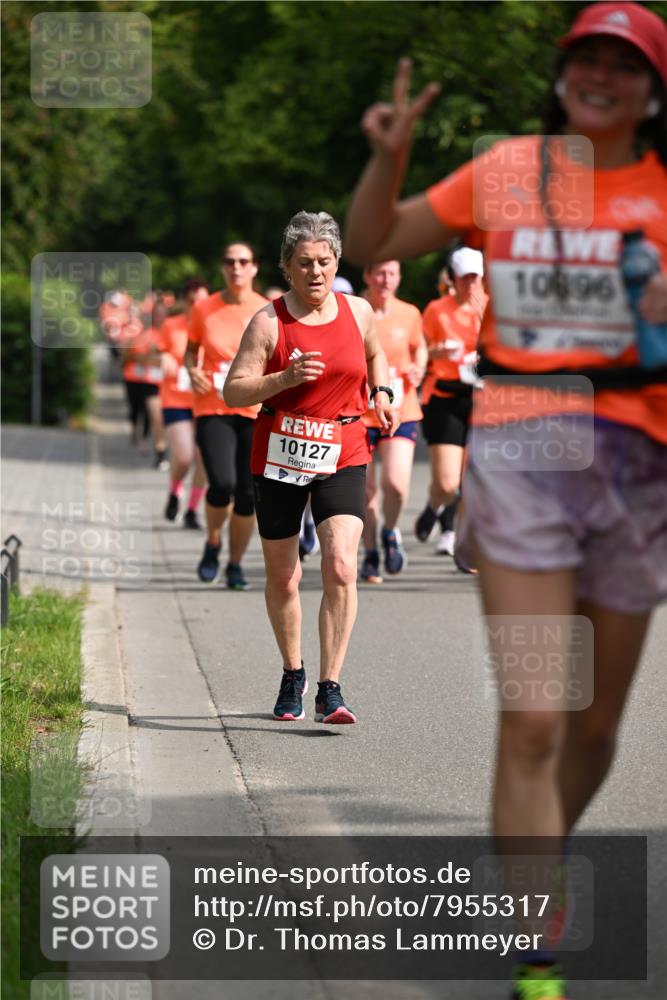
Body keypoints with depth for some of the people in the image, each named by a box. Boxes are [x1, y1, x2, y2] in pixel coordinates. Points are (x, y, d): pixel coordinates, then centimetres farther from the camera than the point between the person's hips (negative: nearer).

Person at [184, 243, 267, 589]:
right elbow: (191, 349, 16)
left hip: (255, 412, 1)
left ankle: (235, 563, 20)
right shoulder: (204, 310, 2)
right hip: (213, 408, -1)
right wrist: (192, 371, -4)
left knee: (248, 494, 1)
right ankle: (212, 544, 10)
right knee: (222, 483, -19)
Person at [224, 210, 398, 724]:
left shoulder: (358, 311, 4)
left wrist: (382, 394, 7)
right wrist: (285, 378, -23)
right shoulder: (269, 322, -6)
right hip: (280, 456, -1)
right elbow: (234, 391, -8)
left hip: (343, 456, 1)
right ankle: (292, 676, 33)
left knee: (341, 567, -18)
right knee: (283, 580, 9)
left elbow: (375, 355, 26)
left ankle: (330, 690, -14)